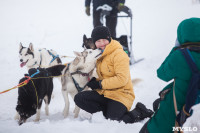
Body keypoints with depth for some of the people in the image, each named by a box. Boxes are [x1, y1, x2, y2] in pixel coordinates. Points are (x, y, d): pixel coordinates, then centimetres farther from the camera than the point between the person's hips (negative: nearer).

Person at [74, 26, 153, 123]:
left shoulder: (118, 54, -13)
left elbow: (122, 79, -22)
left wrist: (100, 84, -18)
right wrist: (94, 82, 1)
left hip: (120, 94, -8)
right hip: (104, 93, 8)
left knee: (112, 118, -27)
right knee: (79, 98, -11)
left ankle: (139, 112, -1)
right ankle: (108, 111, -9)